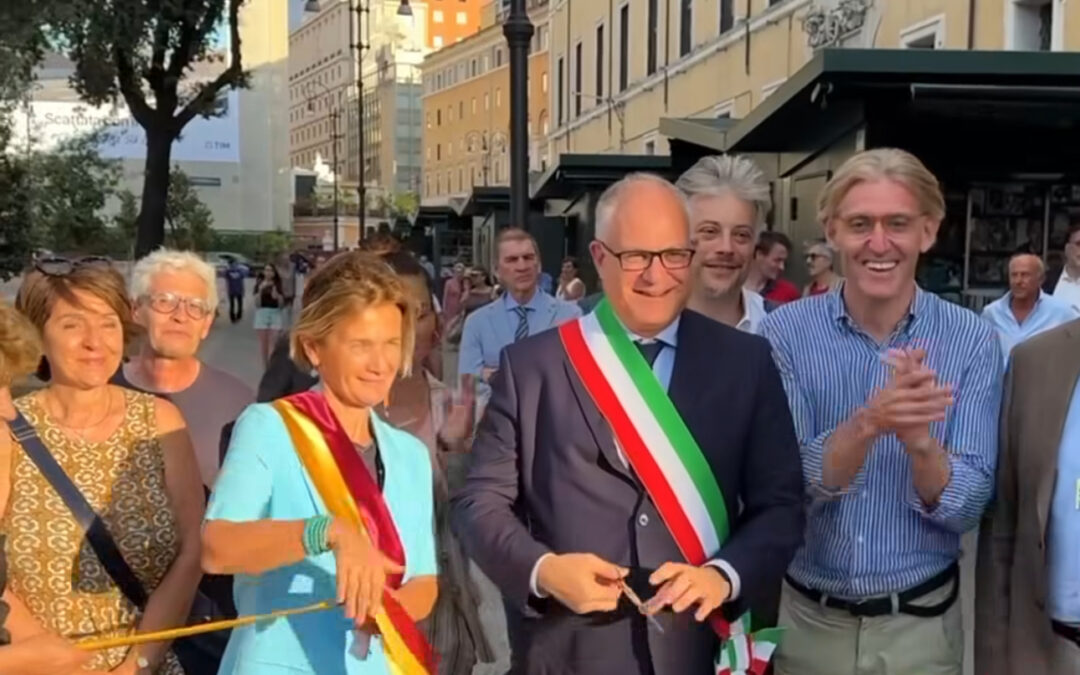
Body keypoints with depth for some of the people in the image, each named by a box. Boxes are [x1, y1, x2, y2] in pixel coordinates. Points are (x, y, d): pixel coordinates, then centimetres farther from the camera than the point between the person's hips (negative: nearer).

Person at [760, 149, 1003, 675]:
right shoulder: (785, 332, -10)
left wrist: (919, 440, -32)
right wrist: (869, 421, -33)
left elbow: (966, 509, -12)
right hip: (804, 617, 0)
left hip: (919, 623, 0)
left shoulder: (972, 341, -9)